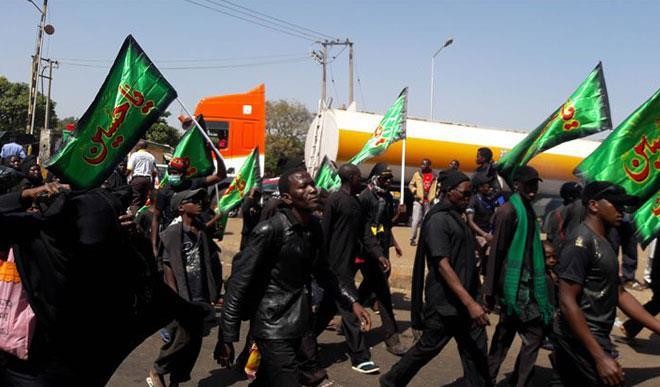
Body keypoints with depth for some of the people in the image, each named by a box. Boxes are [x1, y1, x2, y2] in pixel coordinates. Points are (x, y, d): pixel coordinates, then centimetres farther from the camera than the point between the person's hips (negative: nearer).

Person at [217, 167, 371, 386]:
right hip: (274, 328, -7)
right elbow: (239, 283, -18)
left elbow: (322, 271, 17)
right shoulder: (270, 230, -20)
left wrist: (351, 301, 9)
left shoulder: (314, 227, 2)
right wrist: (227, 338, -17)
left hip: (295, 325, 7)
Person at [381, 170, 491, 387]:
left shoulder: (457, 217, 14)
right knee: (428, 348, 5)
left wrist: (472, 300, 21)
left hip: (463, 301, 9)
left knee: (476, 352, 9)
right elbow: (442, 265, -24)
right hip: (445, 302, -9)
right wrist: (469, 302, -30)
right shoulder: (438, 219, -15)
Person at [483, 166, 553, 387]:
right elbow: (496, 251, -16)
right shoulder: (509, 211, -13)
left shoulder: (527, 210, 14)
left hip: (525, 282, 9)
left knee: (505, 335, 13)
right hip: (515, 283, -9)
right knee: (534, 333, -6)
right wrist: (490, 289, -17)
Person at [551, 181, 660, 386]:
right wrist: (600, 357, -23)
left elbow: (619, 293, 15)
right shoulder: (581, 242, -17)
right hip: (582, 341, -9)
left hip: (596, 338, 9)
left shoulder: (604, 243, 13)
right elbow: (567, 303, -22)